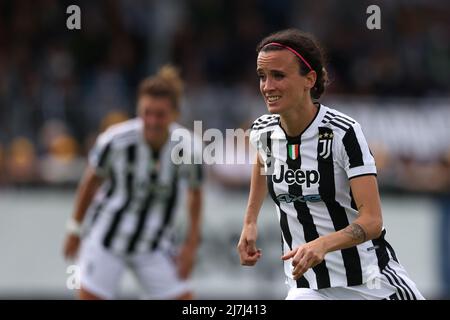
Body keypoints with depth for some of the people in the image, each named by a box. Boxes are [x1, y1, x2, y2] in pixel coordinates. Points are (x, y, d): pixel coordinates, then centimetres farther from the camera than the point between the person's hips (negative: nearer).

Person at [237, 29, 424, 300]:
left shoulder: (343, 132, -18)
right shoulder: (262, 131, -2)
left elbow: (372, 221, -24)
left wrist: (321, 245, -40)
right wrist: (250, 222, 20)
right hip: (307, 285, 4)